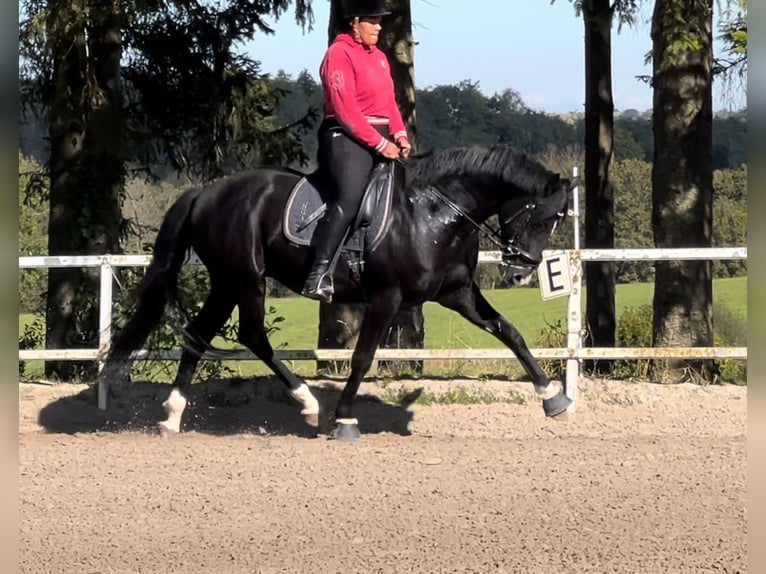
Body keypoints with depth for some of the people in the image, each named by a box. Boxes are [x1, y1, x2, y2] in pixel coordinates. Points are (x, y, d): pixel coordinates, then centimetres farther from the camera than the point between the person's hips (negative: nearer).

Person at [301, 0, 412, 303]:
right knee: (349, 198, -27)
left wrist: (400, 135, 0)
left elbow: (389, 101, 18)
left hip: (382, 138, 10)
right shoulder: (339, 54, -9)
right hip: (347, 137, -10)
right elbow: (346, 110, -16)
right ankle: (319, 273, -34)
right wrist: (380, 144, -18)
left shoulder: (379, 57, 19)